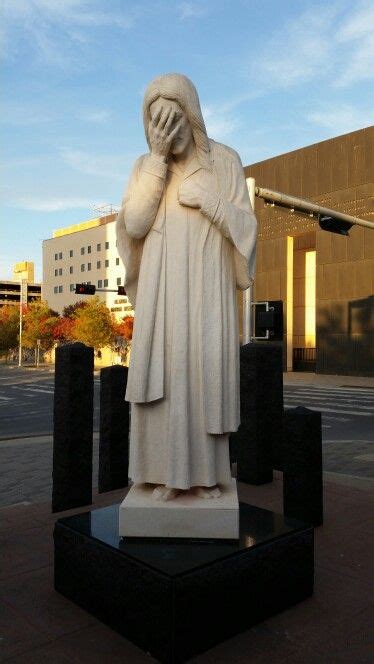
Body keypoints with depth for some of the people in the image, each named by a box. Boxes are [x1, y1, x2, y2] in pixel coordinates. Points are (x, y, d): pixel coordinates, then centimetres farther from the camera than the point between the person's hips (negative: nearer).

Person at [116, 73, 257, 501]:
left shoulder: (225, 160, 6)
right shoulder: (145, 166, 9)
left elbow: (244, 226, 1)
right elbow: (134, 225, -6)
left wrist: (204, 197, -14)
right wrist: (159, 157, -11)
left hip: (208, 286, -1)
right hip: (162, 286, 1)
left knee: (207, 371, -6)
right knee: (161, 373, -6)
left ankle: (206, 470, 6)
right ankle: (166, 470, 4)